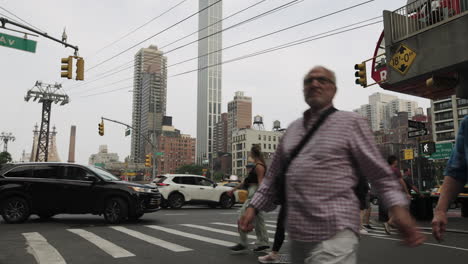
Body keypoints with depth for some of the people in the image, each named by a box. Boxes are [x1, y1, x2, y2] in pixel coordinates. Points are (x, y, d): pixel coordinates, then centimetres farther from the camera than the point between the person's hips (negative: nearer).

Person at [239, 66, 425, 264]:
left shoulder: (351, 122, 0)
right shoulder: (293, 129, 14)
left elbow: (379, 172, -3)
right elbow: (274, 176, 18)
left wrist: (398, 207, -15)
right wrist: (253, 207, 11)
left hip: (334, 234, -5)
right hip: (297, 234, 6)